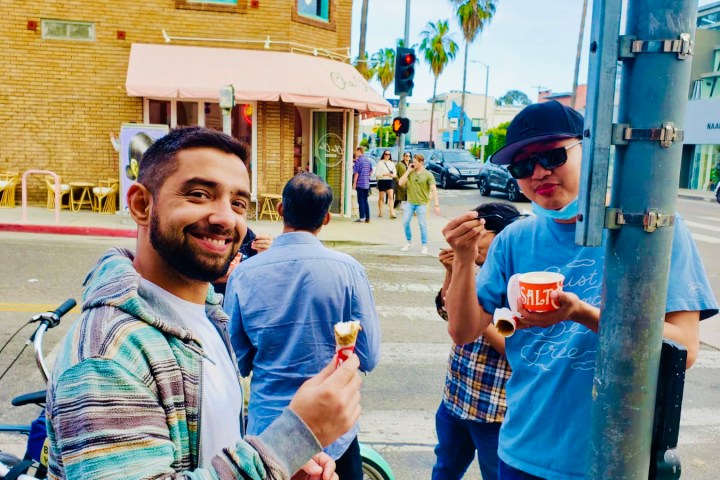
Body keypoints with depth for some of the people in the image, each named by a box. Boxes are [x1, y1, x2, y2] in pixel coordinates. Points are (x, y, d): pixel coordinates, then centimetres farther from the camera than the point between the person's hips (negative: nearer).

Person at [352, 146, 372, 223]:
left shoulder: (358, 160, -10)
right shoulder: (368, 160, 11)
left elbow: (356, 173, -13)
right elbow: (371, 171, 18)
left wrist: (354, 182, -9)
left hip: (360, 183, -6)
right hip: (367, 184, 6)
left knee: (361, 201, -3)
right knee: (365, 201, 12)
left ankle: (362, 218, -4)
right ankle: (367, 218, 12)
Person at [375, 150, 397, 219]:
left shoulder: (392, 163, 12)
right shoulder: (380, 163, -1)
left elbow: (395, 173, 12)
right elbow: (376, 174, -7)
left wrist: (393, 175, -10)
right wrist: (384, 174, -18)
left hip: (389, 181, 3)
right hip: (382, 181, -3)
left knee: (391, 196, -10)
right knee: (381, 197, 7)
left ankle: (392, 213, -15)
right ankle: (380, 212, 19)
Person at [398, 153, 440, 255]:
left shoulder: (428, 175, -7)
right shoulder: (410, 173, 4)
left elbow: (434, 190, -10)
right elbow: (401, 183, -6)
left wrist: (437, 205, -16)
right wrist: (408, 171, -8)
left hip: (422, 203, -4)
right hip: (410, 202, 4)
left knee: (422, 224, -2)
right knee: (405, 222, 4)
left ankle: (424, 246, 10)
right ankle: (409, 243, 22)